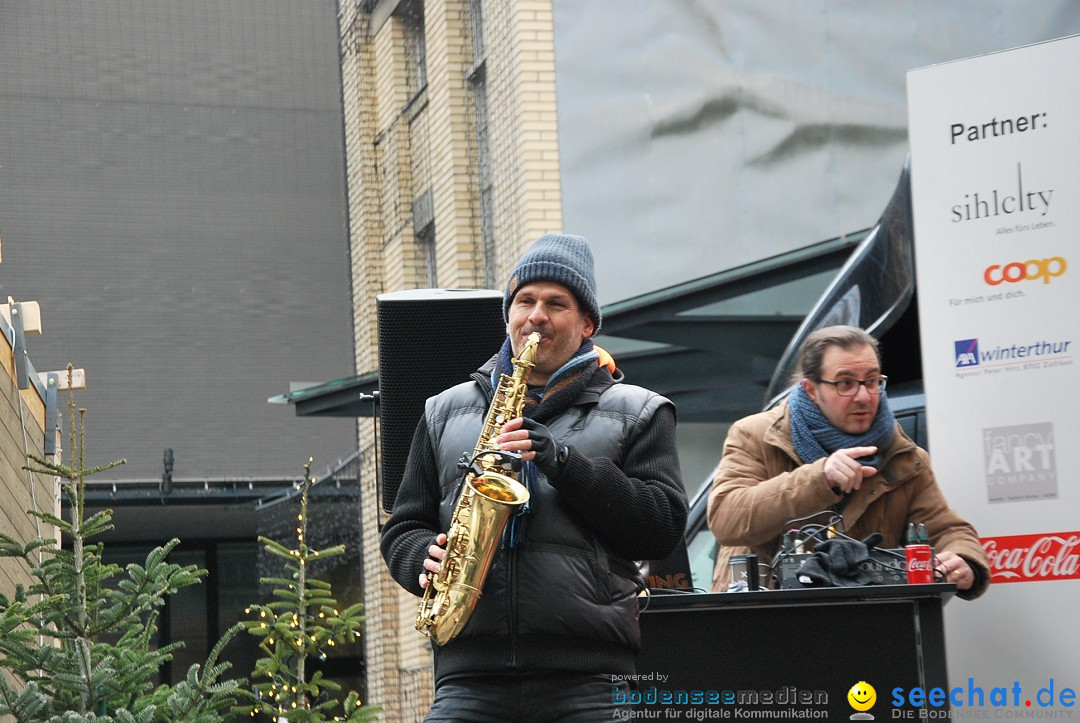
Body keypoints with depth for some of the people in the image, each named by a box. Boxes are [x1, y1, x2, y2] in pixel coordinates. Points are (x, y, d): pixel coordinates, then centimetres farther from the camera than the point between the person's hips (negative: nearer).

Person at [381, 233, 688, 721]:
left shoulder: (637, 414, 12)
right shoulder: (445, 413, 21)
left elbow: (664, 527, 0)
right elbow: (403, 528, 22)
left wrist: (563, 461, -9)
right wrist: (427, 558, -2)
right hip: (470, 674, 2)